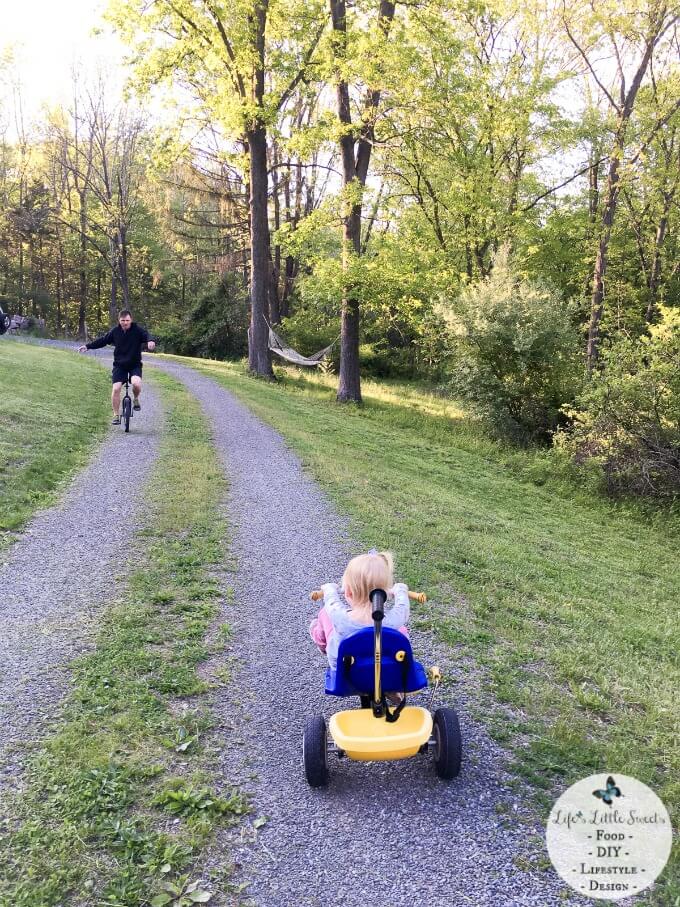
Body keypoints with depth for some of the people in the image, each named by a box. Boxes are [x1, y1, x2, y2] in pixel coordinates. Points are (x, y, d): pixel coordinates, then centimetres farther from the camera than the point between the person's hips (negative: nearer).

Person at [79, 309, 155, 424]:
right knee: (116, 389, -9)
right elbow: (102, 340, 11)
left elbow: (146, 335, -27)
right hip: (119, 365, 2)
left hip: (134, 364, -2)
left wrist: (150, 341, -50)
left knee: (136, 383, -29)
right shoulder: (115, 331, 0)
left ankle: (136, 399, 5)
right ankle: (116, 415, 5)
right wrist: (87, 346, 9)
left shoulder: (137, 330, -9)